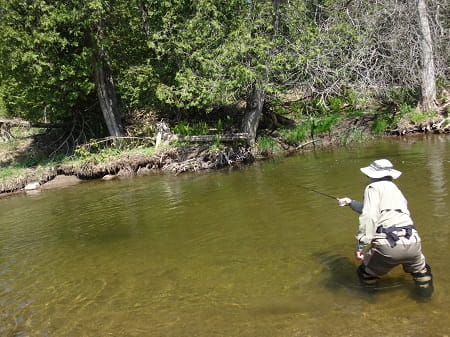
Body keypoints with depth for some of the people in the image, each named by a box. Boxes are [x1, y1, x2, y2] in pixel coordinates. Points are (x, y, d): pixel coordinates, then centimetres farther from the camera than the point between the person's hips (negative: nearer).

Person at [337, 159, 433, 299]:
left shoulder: (374, 187, 7)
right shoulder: (396, 189, 29)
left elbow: (369, 216, -11)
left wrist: (361, 245, -13)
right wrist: (351, 203, 55)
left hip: (388, 245, -6)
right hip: (412, 243, 6)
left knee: (366, 274, 21)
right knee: (420, 271, 36)